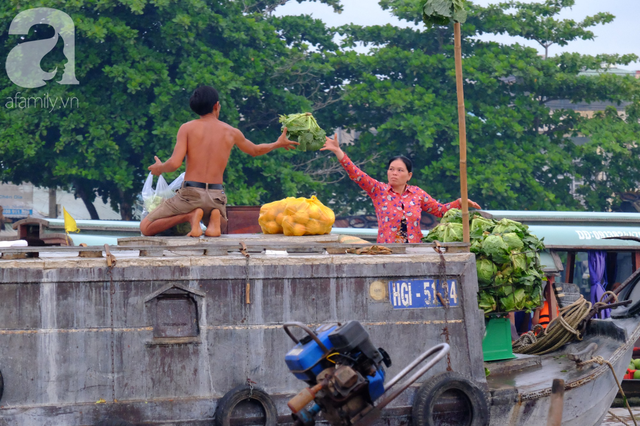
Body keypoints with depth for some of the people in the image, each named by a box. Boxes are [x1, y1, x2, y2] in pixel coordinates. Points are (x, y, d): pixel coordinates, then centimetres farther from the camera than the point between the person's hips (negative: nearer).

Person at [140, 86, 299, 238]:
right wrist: (278, 144, 46)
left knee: (146, 228, 4)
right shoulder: (231, 132, 8)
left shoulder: (187, 128, 0)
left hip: (190, 193, -3)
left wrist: (160, 168, 15)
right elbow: (255, 150, 28)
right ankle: (214, 218, -5)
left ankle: (190, 216, -19)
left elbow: (175, 163, -8)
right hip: (216, 196, 3)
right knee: (215, 229, 35)